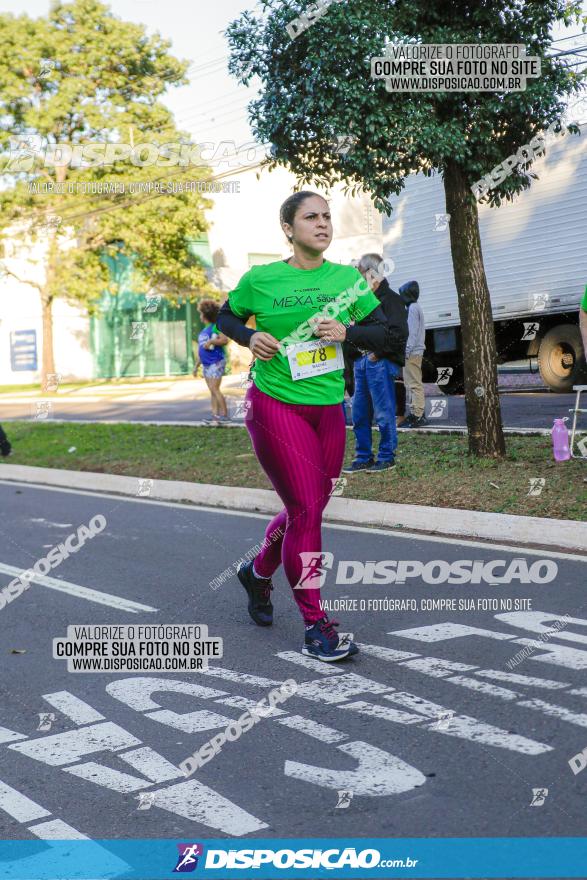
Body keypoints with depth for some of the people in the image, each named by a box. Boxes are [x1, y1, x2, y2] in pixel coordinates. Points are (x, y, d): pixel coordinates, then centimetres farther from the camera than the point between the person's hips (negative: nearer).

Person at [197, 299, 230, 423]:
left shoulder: (215, 327, -7)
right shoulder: (203, 330, 18)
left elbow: (225, 340, -21)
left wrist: (211, 341, -22)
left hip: (216, 363, -9)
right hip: (206, 364, 9)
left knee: (215, 389, -13)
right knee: (212, 391, 6)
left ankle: (224, 415, -10)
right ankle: (215, 415, 6)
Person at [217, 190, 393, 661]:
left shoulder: (347, 278, 4)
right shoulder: (260, 279, -4)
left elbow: (383, 332, 7)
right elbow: (227, 317, 12)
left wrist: (346, 332, -12)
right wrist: (250, 337, -9)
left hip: (329, 409, 5)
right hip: (276, 406, -5)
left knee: (310, 508, 14)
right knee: (305, 509, -10)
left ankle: (259, 571, 43)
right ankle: (316, 625, 1)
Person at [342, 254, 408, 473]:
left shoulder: (390, 299, -6)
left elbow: (399, 333, -17)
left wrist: (377, 354, -15)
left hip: (381, 362, -9)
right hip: (362, 362, 9)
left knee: (384, 413, -3)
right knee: (359, 413, 9)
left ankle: (387, 457, 7)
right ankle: (363, 458, 16)